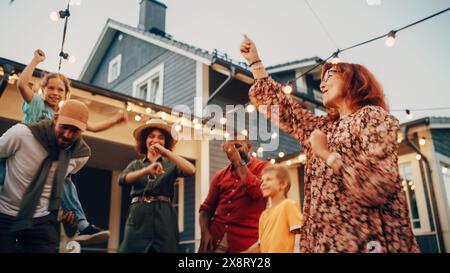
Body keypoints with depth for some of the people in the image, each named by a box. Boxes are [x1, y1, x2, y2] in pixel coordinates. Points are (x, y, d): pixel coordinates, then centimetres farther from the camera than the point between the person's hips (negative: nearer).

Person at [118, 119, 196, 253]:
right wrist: (146, 170, -22)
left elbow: (191, 170, -10)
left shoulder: (171, 165, 11)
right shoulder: (135, 164, 16)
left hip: (164, 218, 0)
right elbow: (122, 180, -5)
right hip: (138, 217, 1)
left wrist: (166, 151, -14)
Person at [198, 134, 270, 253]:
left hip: (244, 238, -3)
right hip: (215, 236, 3)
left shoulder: (263, 167, 3)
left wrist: (238, 162, -11)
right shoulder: (220, 175, 12)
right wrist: (205, 232, -6)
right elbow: (207, 207, 11)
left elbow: (258, 191, -16)